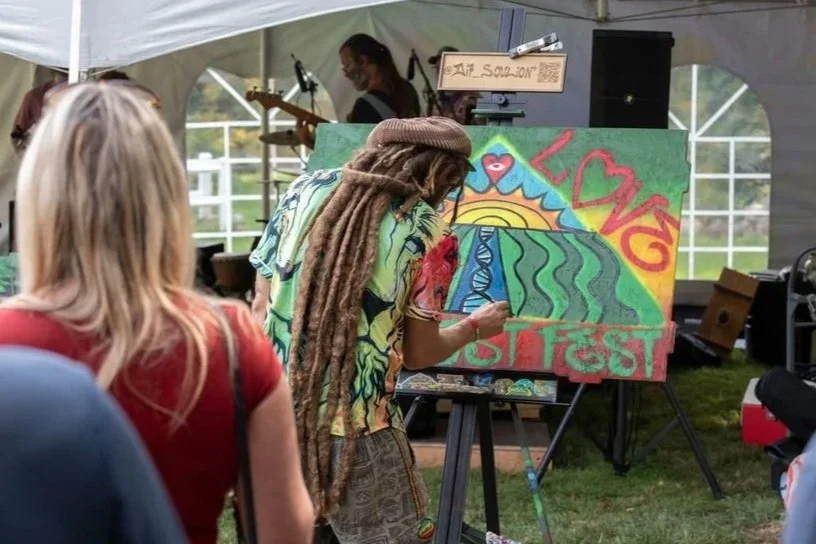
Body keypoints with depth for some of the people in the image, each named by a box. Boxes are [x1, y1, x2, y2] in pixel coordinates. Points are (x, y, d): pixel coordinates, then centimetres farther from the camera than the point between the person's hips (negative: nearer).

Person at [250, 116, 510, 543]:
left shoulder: (307, 189, 5)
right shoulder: (430, 234, -5)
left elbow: (260, 306, 8)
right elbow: (419, 354, 2)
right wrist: (475, 327, 21)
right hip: (352, 431, -4)